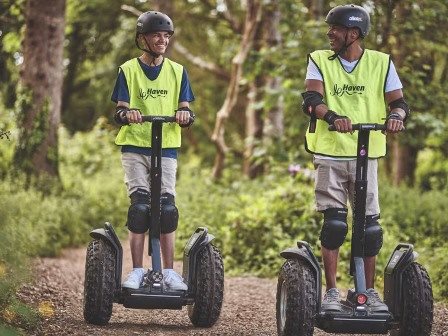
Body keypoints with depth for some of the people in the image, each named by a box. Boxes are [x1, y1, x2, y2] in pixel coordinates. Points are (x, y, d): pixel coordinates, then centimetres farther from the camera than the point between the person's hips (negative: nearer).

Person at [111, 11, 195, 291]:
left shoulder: (177, 72, 10)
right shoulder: (128, 70, 5)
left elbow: (185, 110, 6)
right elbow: (120, 112, -1)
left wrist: (185, 116, -18)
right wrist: (127, 114, -24)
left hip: (166, 147, 1)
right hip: (134, 146, -1)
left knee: (167, 208, -6)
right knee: (140, 206, -11)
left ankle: (169, 271, -2)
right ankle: (137, 271, -7)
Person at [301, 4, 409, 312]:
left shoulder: (381, 63, 6)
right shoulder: (319, 61, 4)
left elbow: (398, 102, 4)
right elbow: (311, 99, -10)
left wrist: (395, 115, -21)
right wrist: (332, 117, -31)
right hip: (330, 154, -1)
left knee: (369, 225, 1)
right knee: (334, 223, -8)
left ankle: (370, 291, 14)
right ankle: (331, 292, 0)